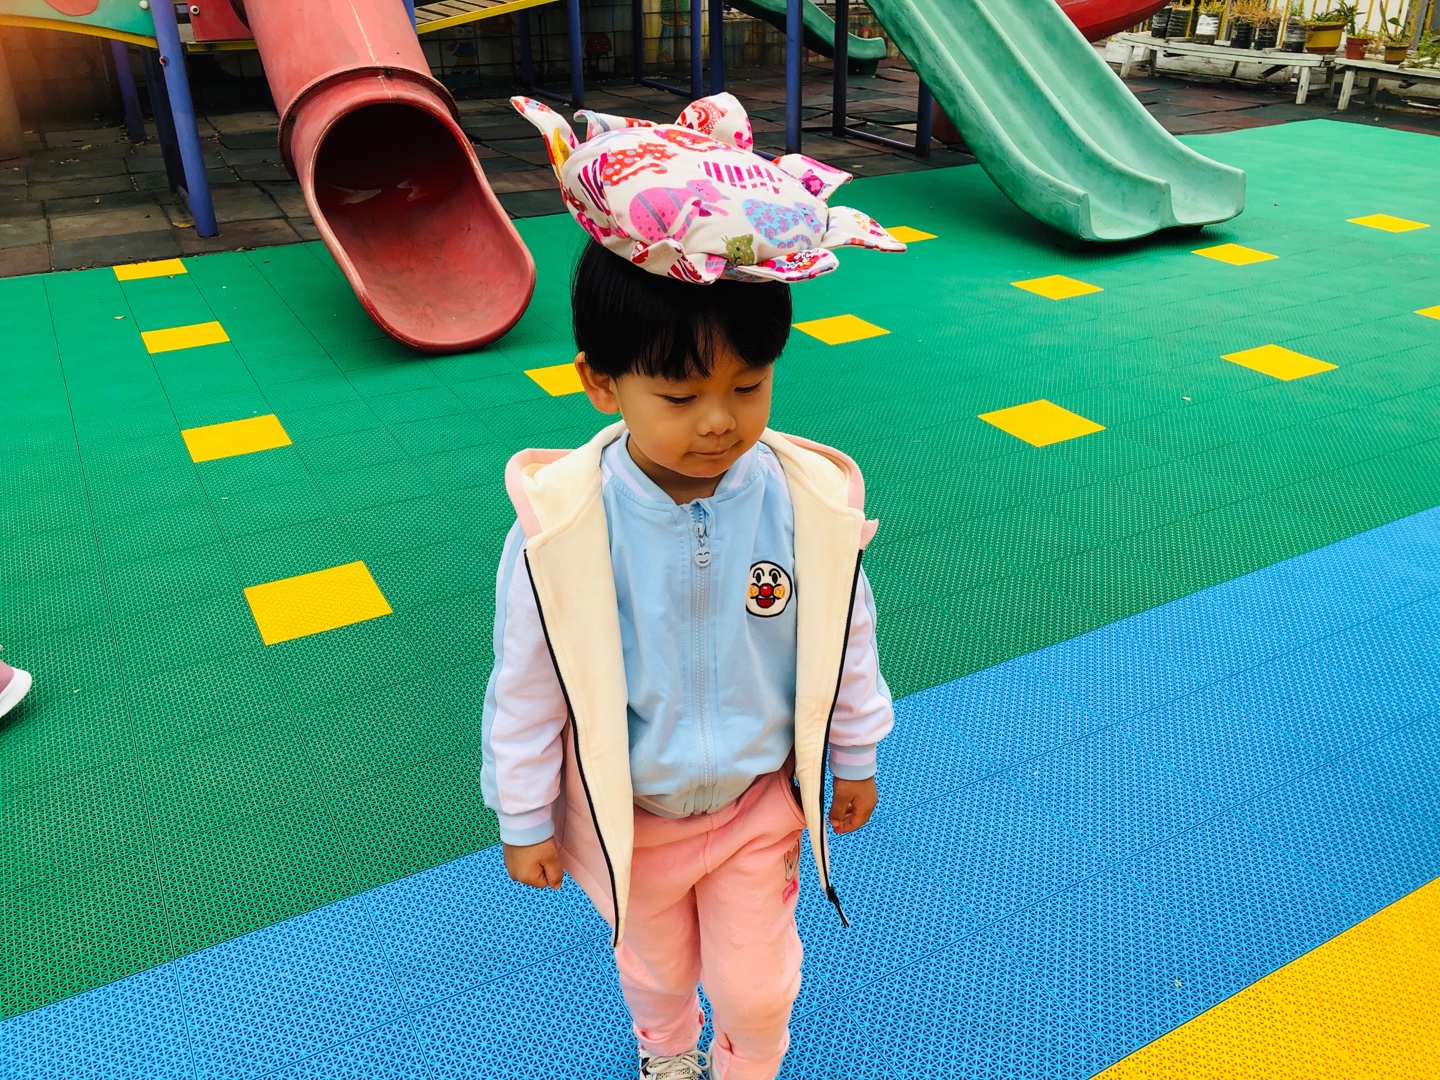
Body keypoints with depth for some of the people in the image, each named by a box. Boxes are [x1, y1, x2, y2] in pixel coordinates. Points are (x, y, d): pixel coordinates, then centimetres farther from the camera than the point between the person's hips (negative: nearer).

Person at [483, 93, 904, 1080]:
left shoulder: (812, 503, -21)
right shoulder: (558, 526, -27)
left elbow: (845, 640, -5)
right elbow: (526, 690, -14)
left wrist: (854, 759, 7)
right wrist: (525, 822, -4)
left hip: (761, 802, 1)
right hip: (626, 814, 0)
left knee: (757, 985, 19)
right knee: (654, 965, 28)